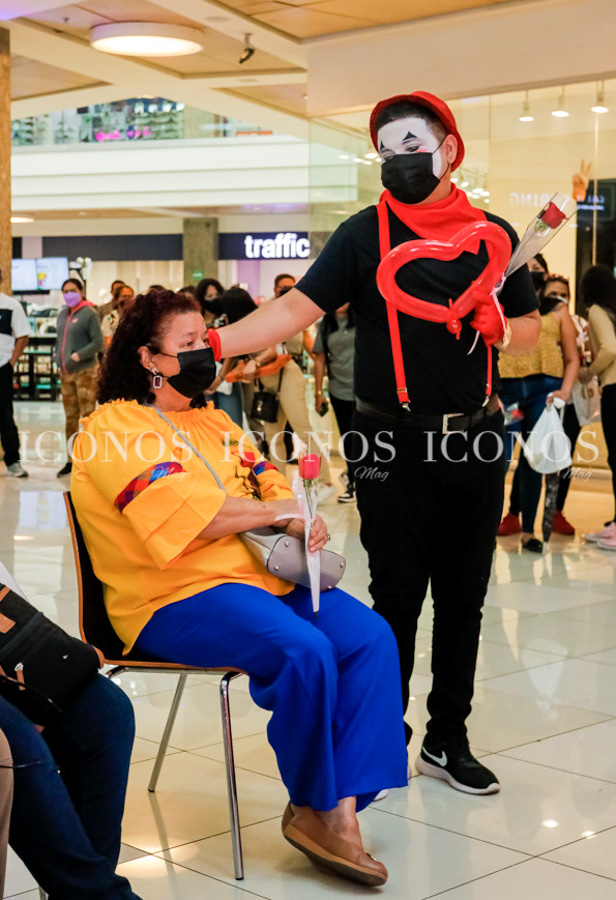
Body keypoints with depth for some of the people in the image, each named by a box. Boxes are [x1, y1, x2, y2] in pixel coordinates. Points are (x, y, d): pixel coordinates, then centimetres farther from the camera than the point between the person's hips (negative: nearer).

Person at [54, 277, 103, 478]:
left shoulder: (89, 313, -7)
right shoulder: (62, 315, 16)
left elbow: (98, 342, -12)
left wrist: (78, 356, -20)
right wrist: (57, 358, 9)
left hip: (85, 371, -7)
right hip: (66, 373, 7)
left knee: (87, 416, -6)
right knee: (70, 417, 10)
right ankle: (71, 460, 17)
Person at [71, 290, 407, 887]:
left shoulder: (210, 421, 22)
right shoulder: (112, 432, -5)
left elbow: (269, 482, 18)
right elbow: (192, 515, -17)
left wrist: (298, 523, -6)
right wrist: (278, 510, -6)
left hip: (263, 574, 8)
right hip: (174, 598, -8)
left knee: (372, 637, -13)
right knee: (305, 651, -30)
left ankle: (341, 807, -15)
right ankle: (311, 807, -9)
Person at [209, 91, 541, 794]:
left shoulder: (492, 234, 9)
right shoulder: (364, 234, -1)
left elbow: (531, 328, 16)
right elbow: (298, 307, -10)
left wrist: (497, 327, -7)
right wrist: (218, 341, -24)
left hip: (477, 443, 3)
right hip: (397, 445, -3)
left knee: (463, 598, 10)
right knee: (397, 598, 3)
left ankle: (448, 740, 23)